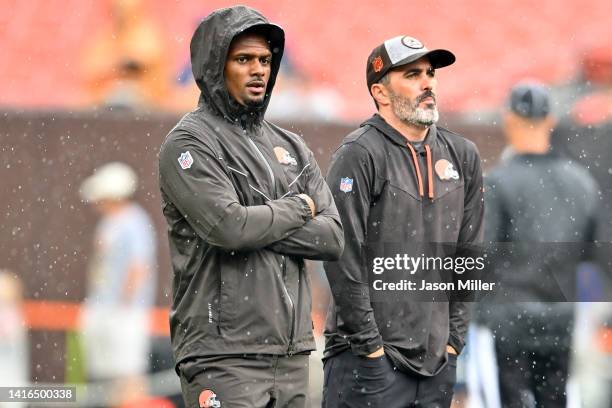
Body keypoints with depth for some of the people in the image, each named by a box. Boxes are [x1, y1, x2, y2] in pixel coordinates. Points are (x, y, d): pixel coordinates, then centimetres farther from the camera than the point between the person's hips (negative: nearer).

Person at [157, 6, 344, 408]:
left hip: (292, 352, 7)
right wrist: (298, 208, -3)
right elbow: (228, 227, -20)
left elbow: (333, 237, 4)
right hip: (224, 358, -7)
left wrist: (259, 224, -10)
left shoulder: (290, 147, 15)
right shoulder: (189, 144, -5)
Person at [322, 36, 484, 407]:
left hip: (439, 363, 6)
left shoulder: (462, 156, 11)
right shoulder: (360, 155, -8)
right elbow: (344, 260, -13)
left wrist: (454, 338, 8)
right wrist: (371, 347, -14)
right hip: (370, 361, -6)